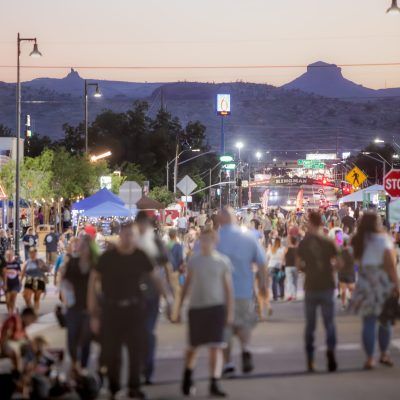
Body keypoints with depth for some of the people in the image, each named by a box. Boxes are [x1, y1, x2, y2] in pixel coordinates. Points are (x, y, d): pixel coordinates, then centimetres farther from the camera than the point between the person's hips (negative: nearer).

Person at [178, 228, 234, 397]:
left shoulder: (223, 261, 0)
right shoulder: (193, 261, 4)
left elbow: (228, 288, 2)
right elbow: (187, 285, 11)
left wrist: (230, 311, -2)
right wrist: (180, 306, 10)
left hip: (216, 307, -2)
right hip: (196, 306, 2)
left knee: (216, 346, -6)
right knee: (193, 345, 12)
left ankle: (214, 384, -5)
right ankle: (187, 378, 32)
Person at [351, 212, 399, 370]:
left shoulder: (358, 241, 7)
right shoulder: (382, 239, -8)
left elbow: (358, 261, -1)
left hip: (365, 284, 3)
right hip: (383, 284, -3)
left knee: (369, 322, 3)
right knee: (385, 320, 13)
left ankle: (370, 358, 0)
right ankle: (384, 354, 21)